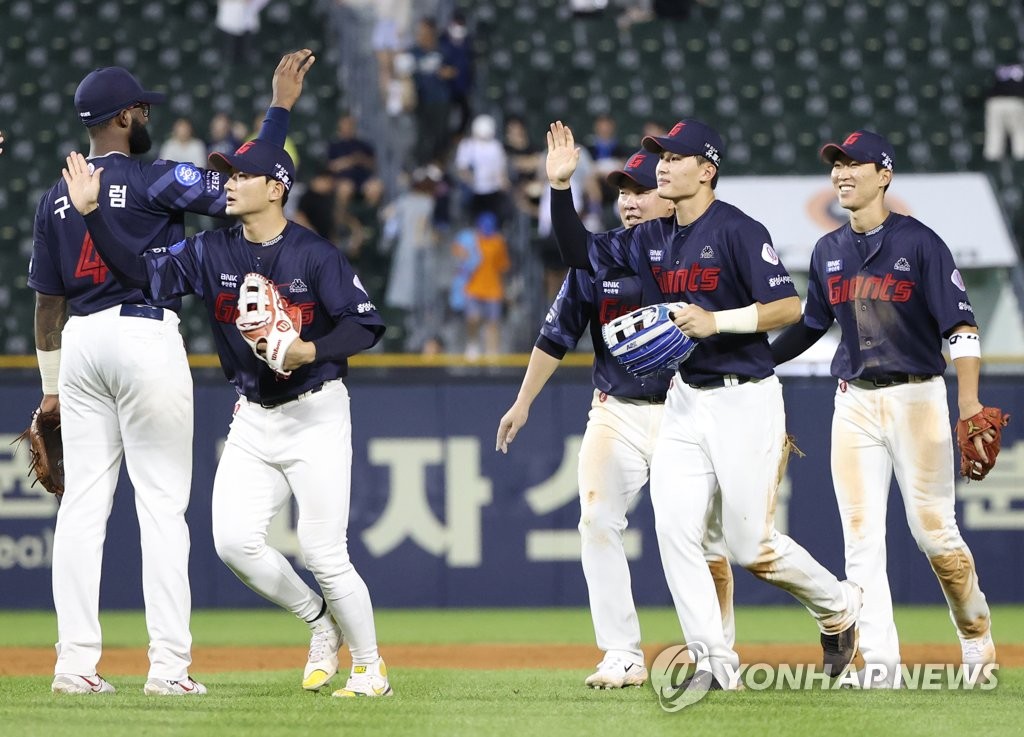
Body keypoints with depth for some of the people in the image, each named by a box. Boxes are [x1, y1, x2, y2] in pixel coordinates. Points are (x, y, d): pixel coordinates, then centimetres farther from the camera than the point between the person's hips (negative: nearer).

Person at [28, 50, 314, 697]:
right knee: (162, 504, -3)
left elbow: (48, 300, 13)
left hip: (80, 343, 6)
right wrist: (281, 107, -5)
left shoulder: (57, 199, 10)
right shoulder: (155, 182, -8)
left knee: (84, 502, 5)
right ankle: (169, 666, -7)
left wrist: (52, 388, 19)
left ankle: (76, 663, 1)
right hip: (146, 336, -6)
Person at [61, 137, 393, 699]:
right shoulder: (212, 252, 2)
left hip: (315, 415, -5)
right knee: (234, 541, -10)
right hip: (252, 418, 5)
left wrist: (311, 350, -30)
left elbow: (367, 325, -14)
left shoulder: (315, 255, -12)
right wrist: (92, 213, -16)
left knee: (323, 553, -8)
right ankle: (319, 620, 15)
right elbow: (141, 273, -7)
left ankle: (370, 666, 11)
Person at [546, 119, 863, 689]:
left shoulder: (738, 231, -13)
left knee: (753, 546, -4)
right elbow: (582, 253, 15)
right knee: (675, 530, -5)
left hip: (744, 401, -7)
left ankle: (839, 606, 23)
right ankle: (715, 663, -1)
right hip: (685, 401, 7)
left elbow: (788, 307, -19)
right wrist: (561, 186, 3)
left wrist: (717, 321, -30)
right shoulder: (652, 239, 9)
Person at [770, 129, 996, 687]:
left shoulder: (919, 243, -6)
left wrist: (969, 404, -23)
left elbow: (960, 325, -11)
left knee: (933, 530, -4)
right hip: (854, 404, 5)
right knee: (861, 538, -4)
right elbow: (810, 324, 23)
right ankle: (880, 663, -5)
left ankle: (976, 635, 19)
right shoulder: (828, 252, 11)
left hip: (916, 396, -5)